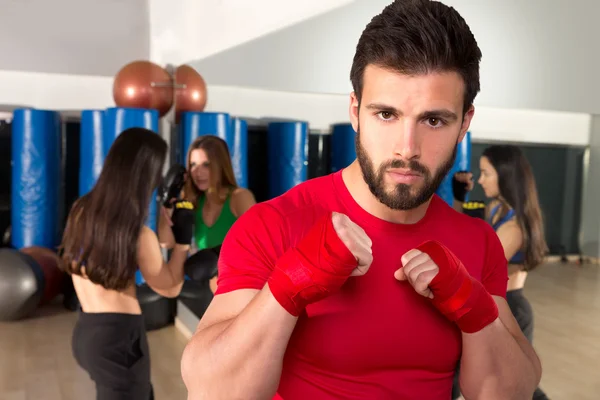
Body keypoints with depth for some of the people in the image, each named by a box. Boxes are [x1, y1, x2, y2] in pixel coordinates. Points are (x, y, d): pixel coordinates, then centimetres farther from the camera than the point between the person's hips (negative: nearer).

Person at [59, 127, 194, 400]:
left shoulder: (81, 210, -4)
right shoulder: (139, 236, -21)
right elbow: (170, 288, -6)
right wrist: (183, 239, 0)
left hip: (85, 331, 7)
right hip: (119, 336, -7)